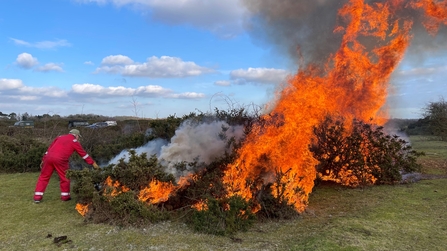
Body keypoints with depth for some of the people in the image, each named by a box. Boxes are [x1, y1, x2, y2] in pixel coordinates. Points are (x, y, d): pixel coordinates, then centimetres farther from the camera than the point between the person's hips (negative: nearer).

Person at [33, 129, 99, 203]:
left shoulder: (60, 137, 26)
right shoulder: (74, 141, 12)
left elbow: (49, 148, 24)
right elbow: (83, 153, 13)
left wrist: (43, 159, 27)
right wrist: (93, 163, 18)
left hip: (49, 157, 5)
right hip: (60, 160, -5)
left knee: (44, 177, 14)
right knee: (65, 177, 11)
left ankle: (37, 197, 13)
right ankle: (65, 196, 19)